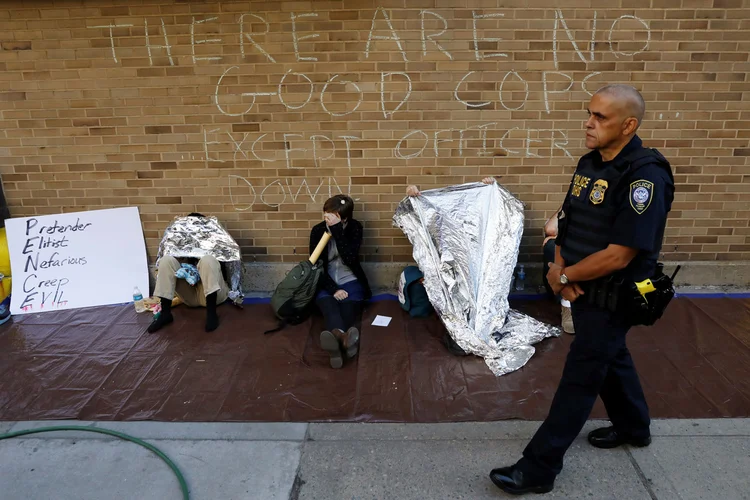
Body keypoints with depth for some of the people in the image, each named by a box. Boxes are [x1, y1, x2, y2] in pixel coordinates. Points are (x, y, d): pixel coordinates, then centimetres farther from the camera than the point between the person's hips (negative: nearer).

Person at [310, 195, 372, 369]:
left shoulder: (355, 227, -4)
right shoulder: (318, 231, -1)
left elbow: (350, 259, -19)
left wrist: (336, 229, -24)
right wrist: (333, 289, -18)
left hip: (350, 282, 1)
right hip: (326, 284, -1)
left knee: (347, 308, -31)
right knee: (328, 304, -34)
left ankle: (337, 338, -64)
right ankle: (343, 337, -68)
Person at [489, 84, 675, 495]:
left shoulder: (645, 177, -25)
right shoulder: (590, 163, 2)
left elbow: (618, 256, -27)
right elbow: (566, 222, 8)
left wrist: (565, 275, -14)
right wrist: (559, 268, -9)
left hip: (613, 296, -8)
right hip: (584, 288, 8)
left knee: (579, 378, -1)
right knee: (611, 358, 25)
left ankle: (538, 469, 9)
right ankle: (633, 427, 49)